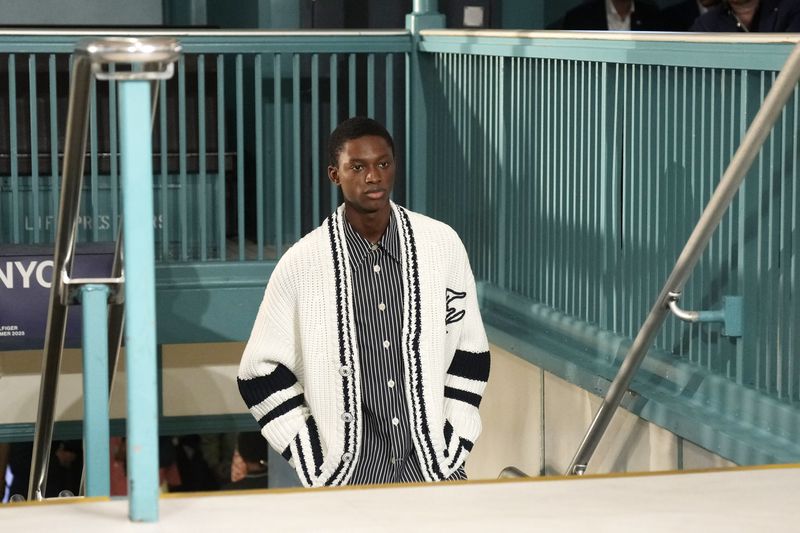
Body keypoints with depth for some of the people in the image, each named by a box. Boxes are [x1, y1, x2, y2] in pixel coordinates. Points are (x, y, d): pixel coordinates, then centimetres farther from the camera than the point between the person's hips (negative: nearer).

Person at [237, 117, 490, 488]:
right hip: (349, 472, -1)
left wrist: (452, 441, 2)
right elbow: (261, 371, 1)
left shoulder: (442, 245, 1)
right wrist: (315, 456, -4)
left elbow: (469, 350, 8)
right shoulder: (301, 263, -4)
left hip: (431, 465, 1)